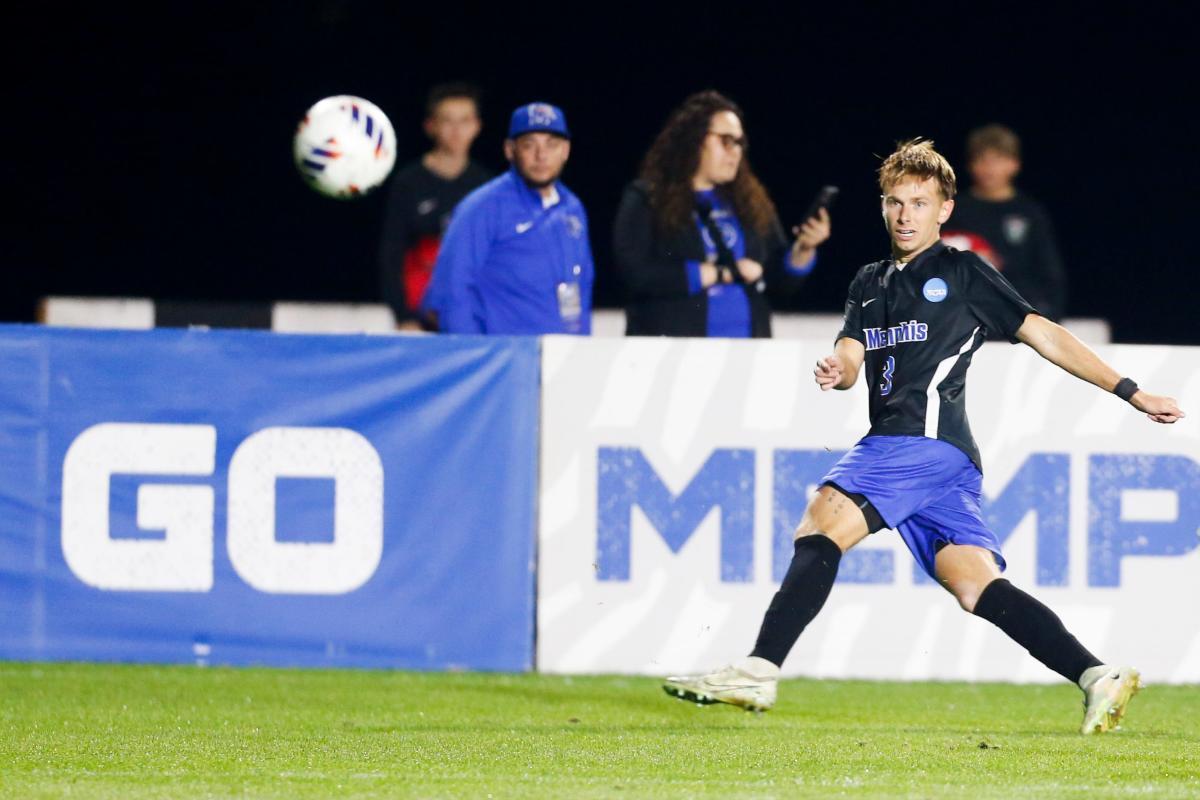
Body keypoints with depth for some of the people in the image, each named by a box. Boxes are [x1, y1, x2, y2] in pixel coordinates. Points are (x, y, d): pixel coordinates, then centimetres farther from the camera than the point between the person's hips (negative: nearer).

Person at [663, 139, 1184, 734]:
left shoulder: (964, 274, 9)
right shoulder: (870, 284, 27)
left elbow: (1043, 334, 9)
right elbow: (851, 354, 14)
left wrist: (1131, 393, 6)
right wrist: (836, 370, -12)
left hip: (926, 439, -7)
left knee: (821, 524, -21)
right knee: (976, 586, -6)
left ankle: (759, 673, -31)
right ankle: (1096, 678, -12)